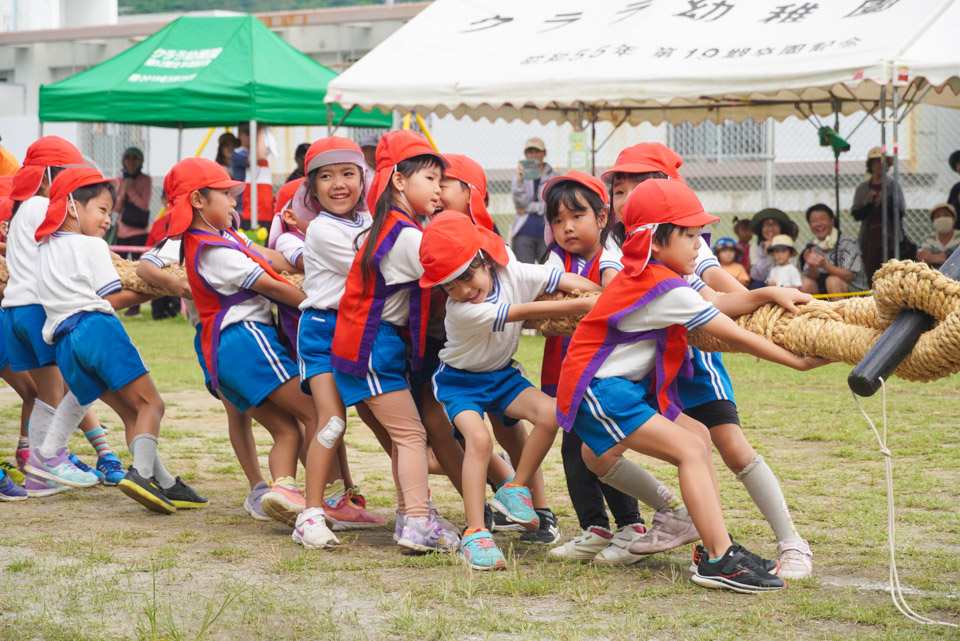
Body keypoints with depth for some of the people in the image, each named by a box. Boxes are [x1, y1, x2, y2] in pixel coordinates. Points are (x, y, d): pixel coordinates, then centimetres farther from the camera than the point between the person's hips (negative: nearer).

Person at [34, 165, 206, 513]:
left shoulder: (45, 247, 25)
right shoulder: (92, 247, 3)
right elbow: (111, 299, 3)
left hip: (64, 342, 7)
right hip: (98, 327, -7)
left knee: (130, 413, 8)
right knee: (149, 403, -7)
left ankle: (164, 483, 0)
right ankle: (141, 472, -28)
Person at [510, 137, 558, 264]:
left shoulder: (554, 178, 10)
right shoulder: (519, 178, 12)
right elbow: (520, 203, -5)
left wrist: (529, 208, -4)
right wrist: (519, 180, -19)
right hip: (524, 233, 1)